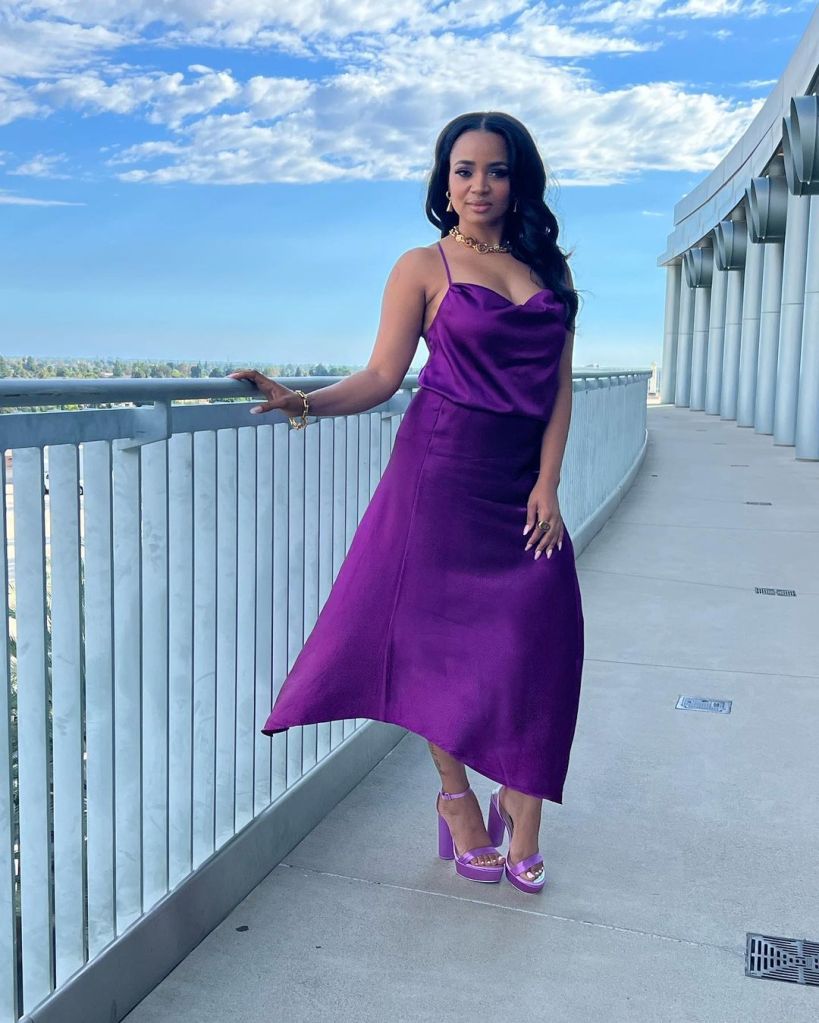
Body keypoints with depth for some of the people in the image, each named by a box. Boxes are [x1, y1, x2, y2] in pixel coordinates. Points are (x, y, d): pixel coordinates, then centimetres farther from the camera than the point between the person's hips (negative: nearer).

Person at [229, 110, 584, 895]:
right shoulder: (424, 268, 2)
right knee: (440, 631, -1)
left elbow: (559, 387, 6)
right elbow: (381, 377, -4)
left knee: (538, 635, -5)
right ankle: (456, 797, 18)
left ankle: (521, 809, 8)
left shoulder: (547, 268, 11)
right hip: (444, 471, -3)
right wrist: (304, 401, -20)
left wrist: (547, 484, -3)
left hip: (522, 478, 3)